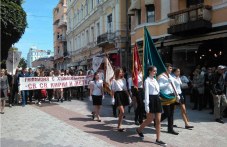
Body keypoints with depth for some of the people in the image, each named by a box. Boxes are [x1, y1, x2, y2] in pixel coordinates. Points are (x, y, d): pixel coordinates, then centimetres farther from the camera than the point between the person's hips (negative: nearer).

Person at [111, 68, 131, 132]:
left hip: (123, 95, 6)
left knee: (121, 112, 9)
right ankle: (119, 126, -3)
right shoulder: (114, 80, -3)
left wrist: (129, 96, 12)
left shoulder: (124, 79, 12)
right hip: (118, 95, -6)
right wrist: (113, 98, -10)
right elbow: (113, 90, -4)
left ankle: (119, 126, 22)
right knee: (122, 111, -14)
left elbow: (125, 89, 16)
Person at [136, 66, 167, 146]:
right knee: (149, 120, 2)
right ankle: (139, 129, 29)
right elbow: (146, 93, -15)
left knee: (158, 120, 5)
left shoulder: (155, 80, 15)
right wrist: (147, 105, -19)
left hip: (157, 99, 7)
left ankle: (158, 139, 11)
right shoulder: (147, 81, -8)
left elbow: (158, 90, 15)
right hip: (151, 100, -7)